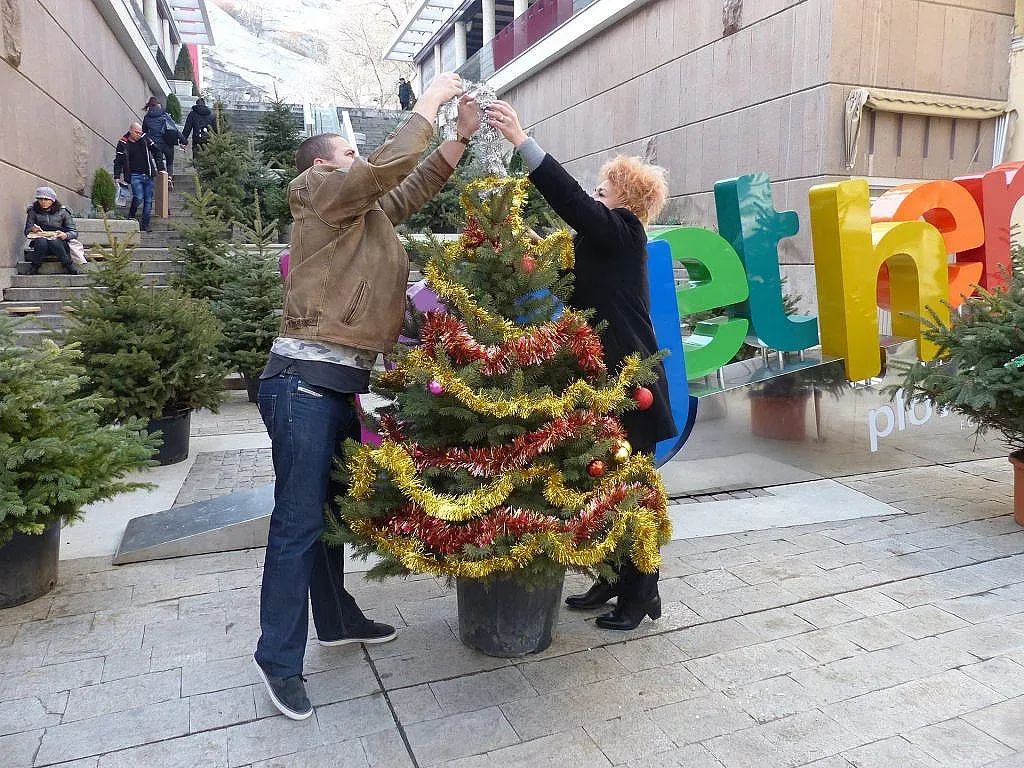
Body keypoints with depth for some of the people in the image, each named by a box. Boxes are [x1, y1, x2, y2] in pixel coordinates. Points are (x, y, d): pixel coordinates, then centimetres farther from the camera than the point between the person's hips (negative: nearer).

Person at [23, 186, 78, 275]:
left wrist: (65, 235, -19)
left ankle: (68, 265, -20)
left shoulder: (62, 211, 6)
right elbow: (27, 231, 8)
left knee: (54, 241, -37)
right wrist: (32, 229, -16)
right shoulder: (33, 211, 9)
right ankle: (34, 267, -17)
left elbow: (74, 232, 4)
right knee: (42, 241, -36)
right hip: (39, 244, 1)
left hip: (59, 242, -1)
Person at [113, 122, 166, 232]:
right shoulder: (123, 144, -1)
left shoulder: (145, 139, 5)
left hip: (148, 175, 3)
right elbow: (118, 161, 1)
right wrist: (117, 177, -6)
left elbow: (157, 152, 14)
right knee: (138, 197, -20)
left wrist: (160, 168, 8)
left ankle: (145, 225, 12)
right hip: (134, 176, -3)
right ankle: (131, 218, 4)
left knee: (148, 201, 3)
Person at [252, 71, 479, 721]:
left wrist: (463, 134, 14)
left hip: (339, 384, 9)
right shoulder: (321, 195, -3)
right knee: (299, 522, -5)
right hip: (304, 381, -9)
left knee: (334, 508, 18)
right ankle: (279, 658, 7)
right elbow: (391, 165, -15)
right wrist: (432, 98, -3)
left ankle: (337, 619, 33)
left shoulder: (369, 209, 20)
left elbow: (418, 183, 24)